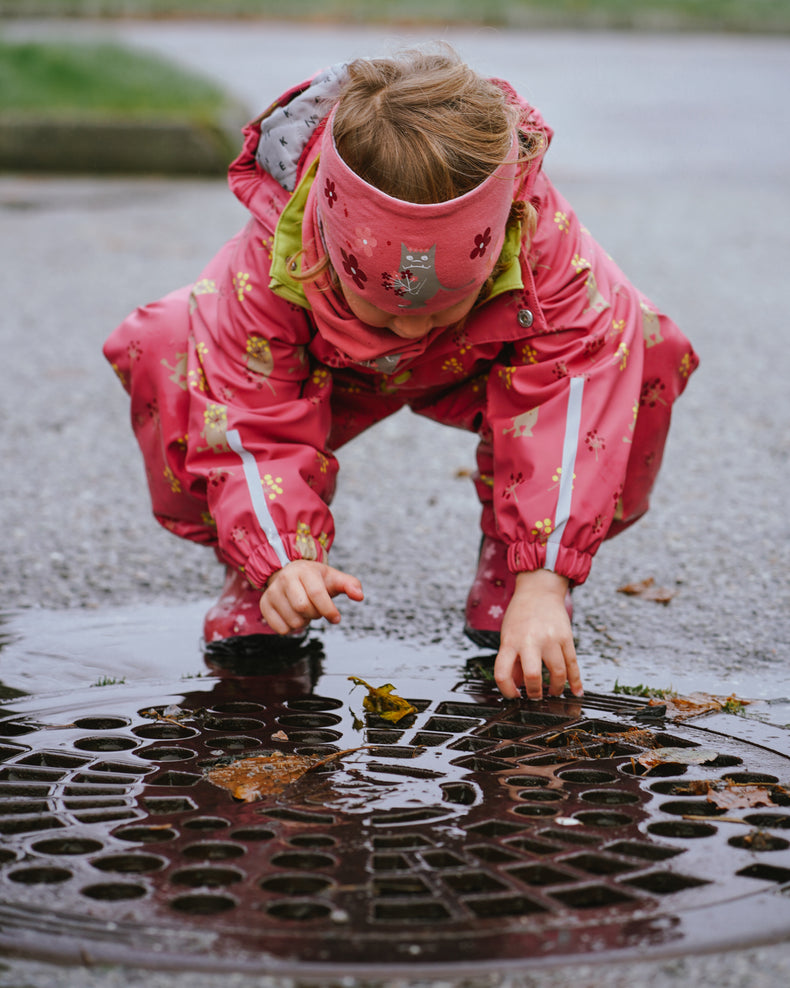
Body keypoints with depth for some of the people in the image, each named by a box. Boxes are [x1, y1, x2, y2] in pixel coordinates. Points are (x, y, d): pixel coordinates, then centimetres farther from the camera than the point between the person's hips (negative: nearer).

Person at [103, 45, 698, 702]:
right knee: (160, 350, -31)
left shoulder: (544, 236, -40)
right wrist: (281, 564, -53)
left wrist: (542, 584, -50)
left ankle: (510, 563, -10)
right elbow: (249, 426, -36)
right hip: (328, 376, 0)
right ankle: (256, 575, -9)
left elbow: (569, 403, -42)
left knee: (647, 349, -30)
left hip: (475, 371, 1)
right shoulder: (270, 258, -40)